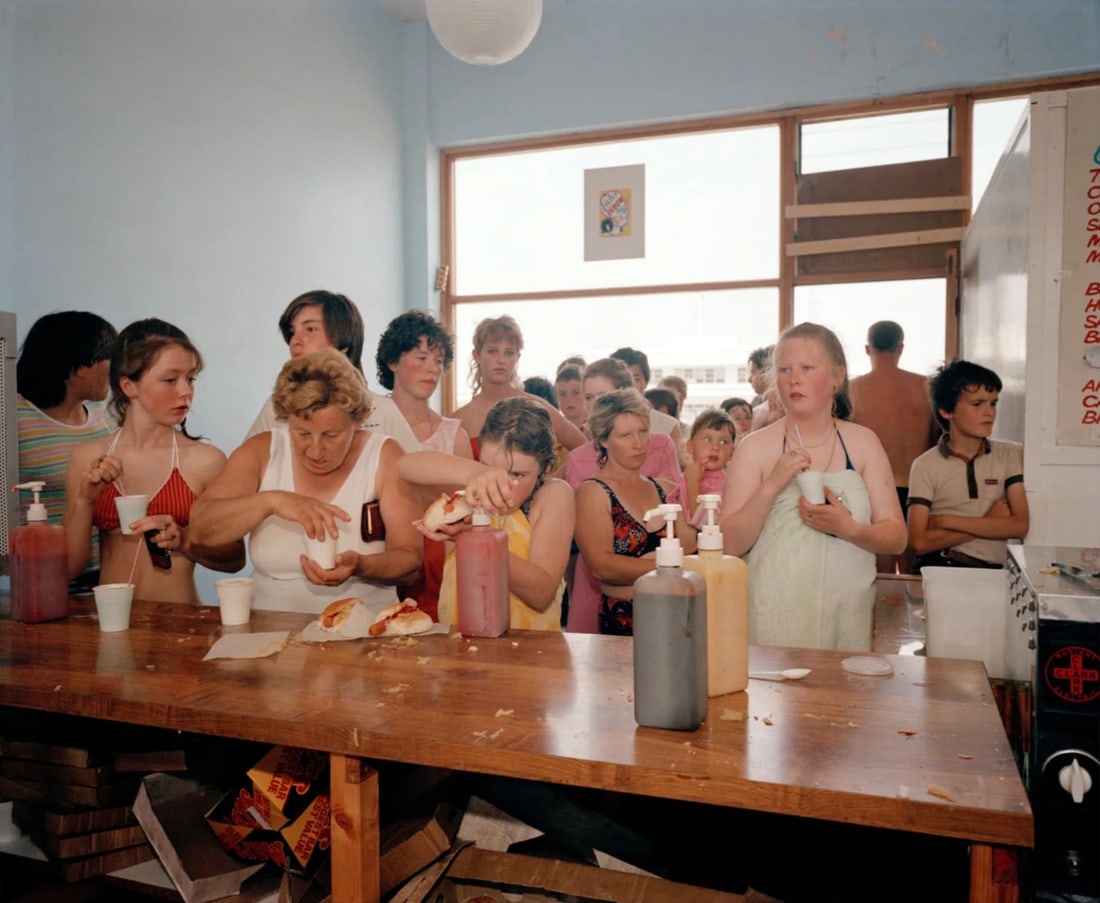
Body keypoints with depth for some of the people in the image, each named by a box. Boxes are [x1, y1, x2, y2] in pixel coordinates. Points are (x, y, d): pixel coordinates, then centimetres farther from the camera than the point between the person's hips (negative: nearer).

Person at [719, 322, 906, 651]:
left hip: (846, 619, 2)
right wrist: (770, 487, -22)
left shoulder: (863, 442, 1)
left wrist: (848, 528, -19)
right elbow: (730, 545, -9)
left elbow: (896, 539, 1)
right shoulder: (755, 447, -5)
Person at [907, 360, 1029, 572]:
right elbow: (920, 542, -8)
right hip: (937, 569, -1)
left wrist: (947, 521, -8)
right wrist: (991, 523, -7)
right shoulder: (926, 465, -1)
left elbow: (1020, 526, -3)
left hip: (990, 571, 2)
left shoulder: (1012, 455, 7)